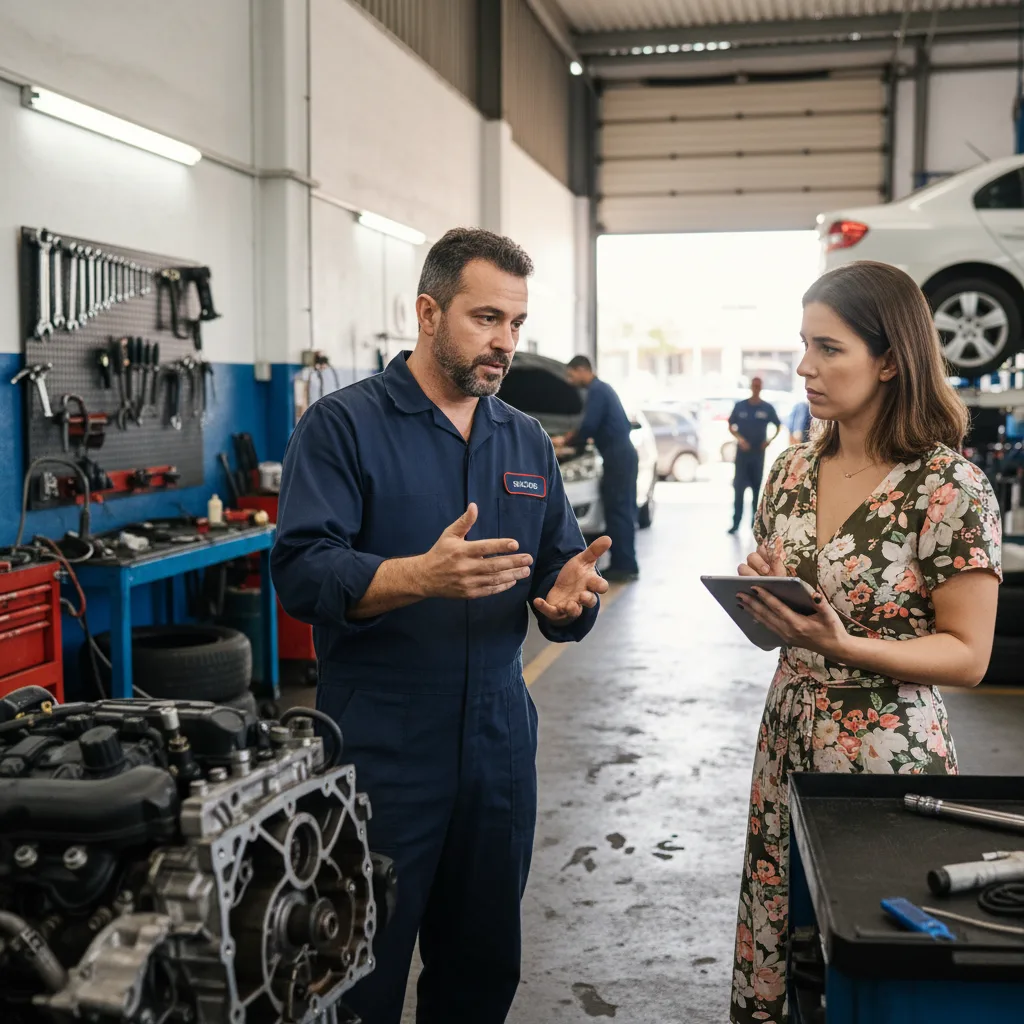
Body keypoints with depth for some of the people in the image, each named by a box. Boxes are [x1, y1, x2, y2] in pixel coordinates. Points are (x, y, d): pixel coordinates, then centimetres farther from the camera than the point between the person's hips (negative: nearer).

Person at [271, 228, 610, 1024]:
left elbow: (559, 570, 11)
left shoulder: (528, 442, 11)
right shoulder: (344, 424, -6)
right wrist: (424, 576, -32)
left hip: (499, 746, 5)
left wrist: (569, 595, -13)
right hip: (379, 751, -5)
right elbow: (301, 572, -16)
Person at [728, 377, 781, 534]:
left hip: (758, 453, 1)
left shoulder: (767, 408, -1)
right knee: (739, 488, -5)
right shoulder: (740, 406, 0)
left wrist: (770, 440, -8)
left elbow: (778, 426, 9)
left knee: (757, 488, 9)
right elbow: (730, 426, 4)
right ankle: (736, 522, -5)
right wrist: (739, 438, -13)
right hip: (742, 452, -1)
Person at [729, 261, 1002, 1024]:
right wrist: (758, 593, -7)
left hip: (888, 751, -5)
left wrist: (843, 645, -25)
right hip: (789, 739, 5)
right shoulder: (794, 471, 4)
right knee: (775, 949, 12)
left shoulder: (950, 488, -13)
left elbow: (967, 656, -12)